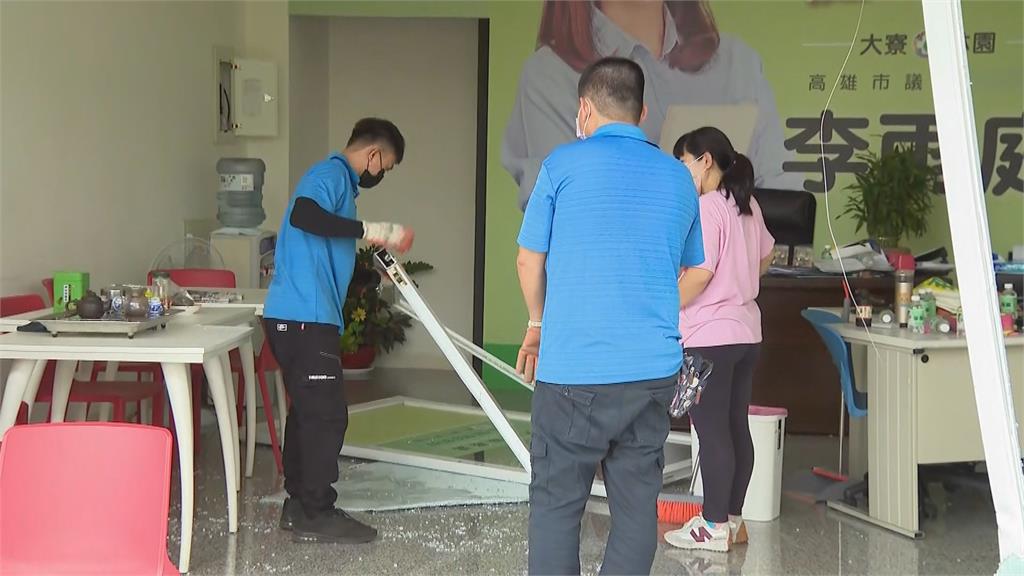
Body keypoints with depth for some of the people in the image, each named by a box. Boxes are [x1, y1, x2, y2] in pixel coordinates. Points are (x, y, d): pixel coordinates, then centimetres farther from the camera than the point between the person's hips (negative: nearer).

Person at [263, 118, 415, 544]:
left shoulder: (337, 179, 22)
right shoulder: (332, 175, -8)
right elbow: (303, 214, -29)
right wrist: (367, 230, -25)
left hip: (296, 317, 11)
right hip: (305, 318, -11)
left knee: (307, 412, 15)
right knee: (326, 415, -6)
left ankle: (298, 505, 23)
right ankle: (316, 515, -1)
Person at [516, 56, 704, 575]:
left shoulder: (564, 164, -2)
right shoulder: (678, 177, 10)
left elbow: (529, 262, 4)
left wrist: (539, 325, 21)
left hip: (574, 371, -4)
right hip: (654, 372, 4)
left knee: (556, 503, 4)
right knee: (637, 503, 10)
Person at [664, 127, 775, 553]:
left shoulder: (706, 207, -15)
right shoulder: (747, 205, 11)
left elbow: (698, 274, -21)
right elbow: (765, 258, 24)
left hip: (709, 337, -9)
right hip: (746, 332, 9)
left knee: (712, 431, -3)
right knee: (736, 427, 12)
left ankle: (714, 526, 2)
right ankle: (733, 518, 19)